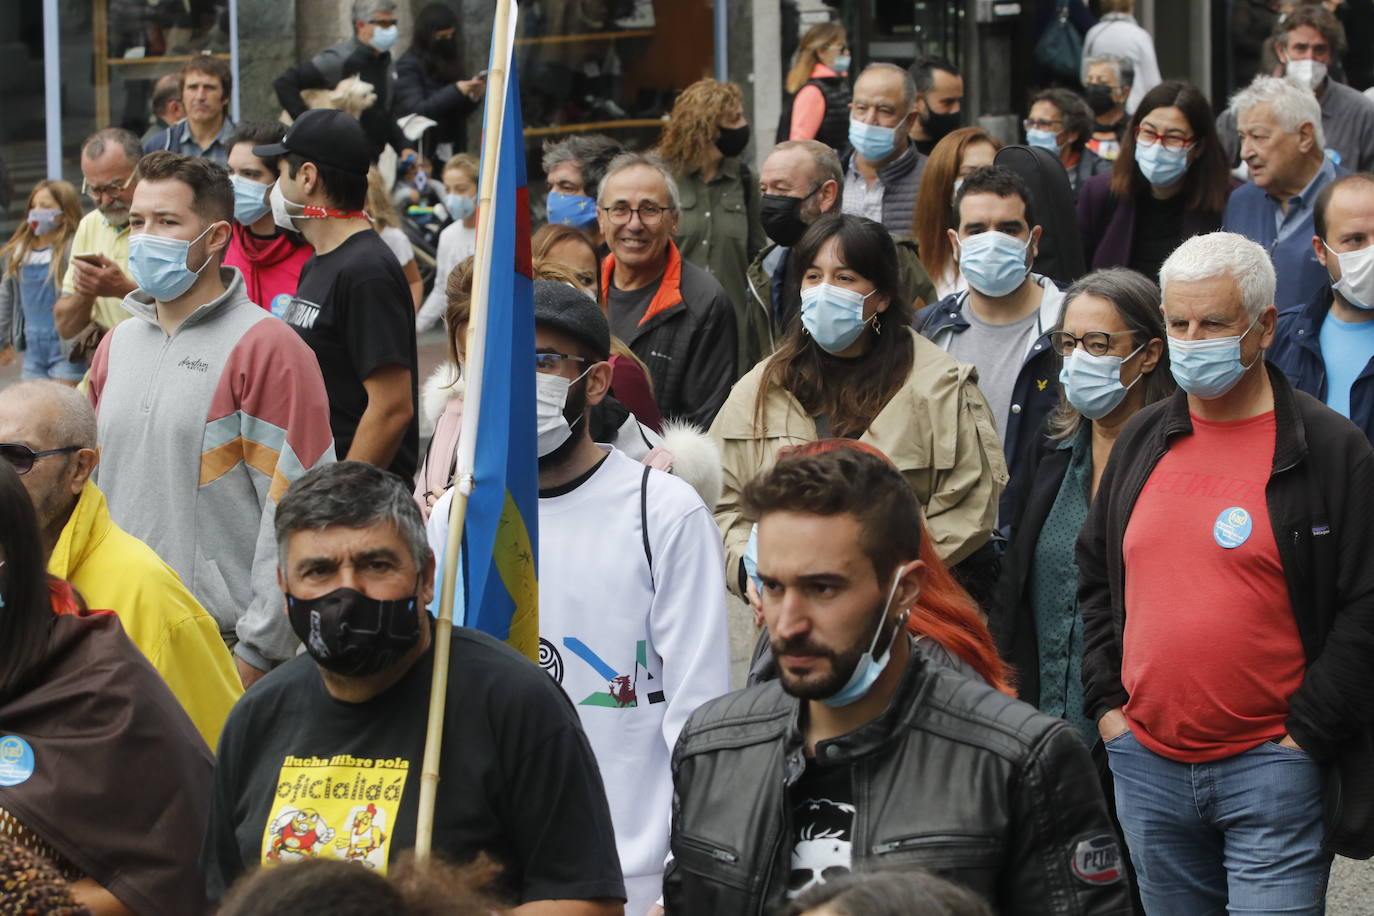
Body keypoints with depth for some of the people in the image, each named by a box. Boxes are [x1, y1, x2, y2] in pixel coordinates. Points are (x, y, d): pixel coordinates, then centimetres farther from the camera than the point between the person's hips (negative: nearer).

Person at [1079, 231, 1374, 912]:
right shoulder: (1141, 442, 13)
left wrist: (1306, 736, -10)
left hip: (1271, 772, -5)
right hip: (1147, 766, 5)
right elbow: (1096, 578, 22)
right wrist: (1106, 702, 11)